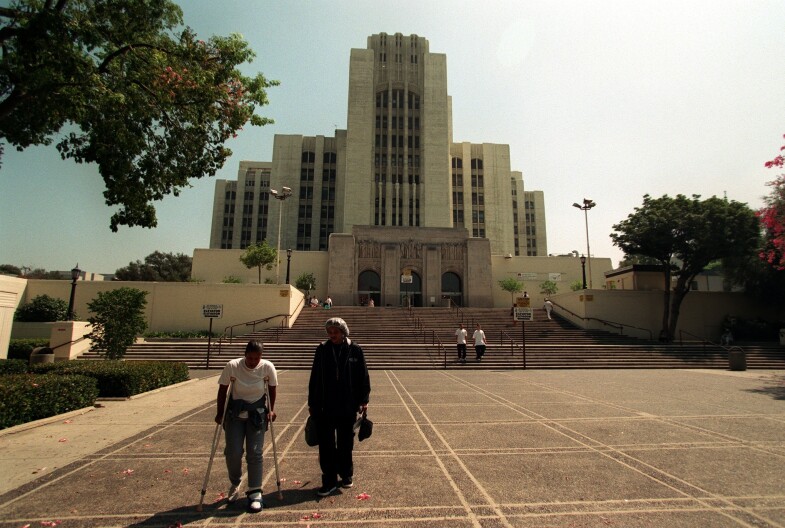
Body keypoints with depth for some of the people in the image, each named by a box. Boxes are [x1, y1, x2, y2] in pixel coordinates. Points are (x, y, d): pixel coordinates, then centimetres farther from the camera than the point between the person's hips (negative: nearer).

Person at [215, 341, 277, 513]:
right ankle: (235, 484, 28)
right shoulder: (232, 366, -19)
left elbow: (272, 388, -1)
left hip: (257, 413, 0)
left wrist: (271, 409, -5)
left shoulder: (268, 367, -18)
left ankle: (255, 493, 11)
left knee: (255, 453, -2)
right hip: (235, 413, 0)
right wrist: (220, 413, -4)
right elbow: (222, 390, -6)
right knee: (233, 452, -2)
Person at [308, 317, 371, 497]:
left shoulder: (355, 350, -4)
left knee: (346, 443, 14)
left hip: (348, 406, 0)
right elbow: (315, 378, 3)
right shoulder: (322, 350, -1)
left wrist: (364, 399, -1)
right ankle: (329, 481, 18)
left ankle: (346, 475, 33)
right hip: (325, 406, 1)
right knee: (326, 444, 5)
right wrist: (312, 403, 4)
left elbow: (363, 376, 1)